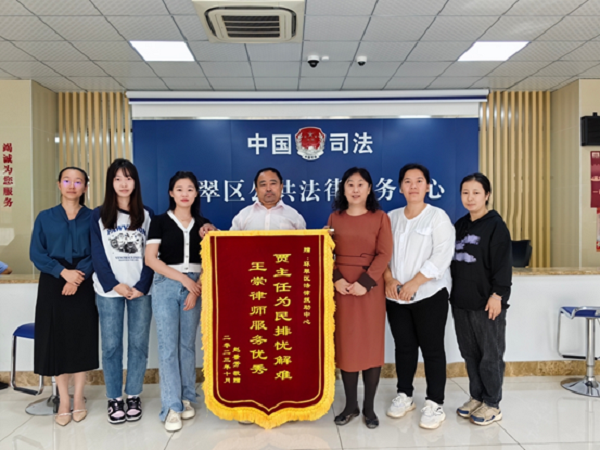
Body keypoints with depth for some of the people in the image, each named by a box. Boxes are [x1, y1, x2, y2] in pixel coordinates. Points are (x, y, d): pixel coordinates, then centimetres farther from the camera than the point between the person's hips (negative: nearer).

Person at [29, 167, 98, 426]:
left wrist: (79, 276, -18)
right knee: (56, 340, 3)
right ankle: (63, 401, 17)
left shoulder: (93, 217, 3)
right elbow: (36, 253, -1)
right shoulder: (45, 217, 6)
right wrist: (62, 271, -15)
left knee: (82, 339, 4)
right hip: (53, 285, 1)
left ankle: (78, 399, 19)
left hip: (83, 286, -1)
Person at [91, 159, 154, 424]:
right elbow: (98, 255, 1)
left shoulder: (146, 215, 9)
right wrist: (115, 284, -10)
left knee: (138, 343, 4)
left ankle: (134, 397, 17)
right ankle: (114, 398, 16)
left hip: (140, 289, 1)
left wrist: (142, 286, -8)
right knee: (111, 345, 3)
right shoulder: (99, 215, 7)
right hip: (109, 290, 0)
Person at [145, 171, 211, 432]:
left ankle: (186, 399, 21)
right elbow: (150, 259, -4)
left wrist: (196, 289, -8)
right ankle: (172, 407, 3)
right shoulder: (160, 222, 3)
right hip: (166, 285, -2)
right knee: (168, 345, -4)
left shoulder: (203, 224, 9)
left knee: (187, 344, 8)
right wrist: (183, 278, -9)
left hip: (195, 286, 2)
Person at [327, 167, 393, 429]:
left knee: (371, 344, 4)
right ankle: (350, 405, 20)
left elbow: (384, 254, -7)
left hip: (370, 287, -2)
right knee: (345, 344, 7)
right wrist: (336, 279, -12)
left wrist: (364, 282, -17)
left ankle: (369, 407, 17)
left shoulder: (380, 217, 1)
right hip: (341, 287, 2)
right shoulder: (335, 217, 9)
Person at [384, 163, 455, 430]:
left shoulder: (438, 217, -3)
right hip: (396, 296, 4)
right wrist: (389, 279, -9)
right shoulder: (392, 217, 10)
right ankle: (404, 396, 28)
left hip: (429, 294, -4)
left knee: (432, 348, 2)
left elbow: (441, 256, -13)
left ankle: (434, 404, 15)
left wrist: (413, 284, -17)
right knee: (404, 347, 12)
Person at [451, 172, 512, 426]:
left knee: (490, 355, 5)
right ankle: (476, 397, 29)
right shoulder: (460, 225, 12)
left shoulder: (495, 225, -7)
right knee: (469, 353, 14)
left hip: (486, 303, -6)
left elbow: (503, 263, -12)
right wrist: (454, 292, 14)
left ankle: (492, 405, 19)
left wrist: (497, 295, -16)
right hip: (461, 302, 6)